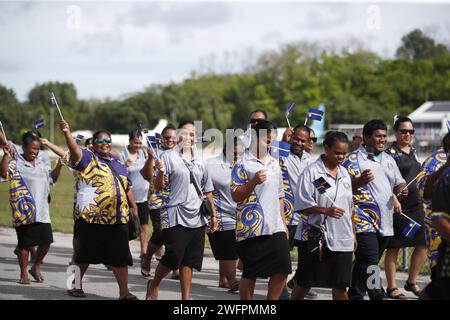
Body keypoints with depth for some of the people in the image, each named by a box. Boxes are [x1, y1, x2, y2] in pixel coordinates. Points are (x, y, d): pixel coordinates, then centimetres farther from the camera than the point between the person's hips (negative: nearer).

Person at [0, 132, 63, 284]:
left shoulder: (40, 163, 16)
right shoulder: (15, 163, -4)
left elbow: (52, 178, 28)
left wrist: (59, 165, 14)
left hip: (42, 211, 6)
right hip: (24, 212, -6)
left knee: (46, 240, 3)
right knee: (25, 243, 0)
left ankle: (36, 267, 25)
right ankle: (24, 274, 13)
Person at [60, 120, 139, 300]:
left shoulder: (118, 165, 19)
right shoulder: (88, 159, 0)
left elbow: (127, 188, 26)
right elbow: (75, 150, -20)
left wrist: (134, 207, 19)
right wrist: (66, 132, -36)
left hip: (118, 219, 5)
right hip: (92, 217, -5)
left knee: (120, 257, 2)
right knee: (85, 255, 6)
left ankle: (124, 292, 8)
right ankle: (76, 286, 22)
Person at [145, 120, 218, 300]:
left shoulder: (200, 159, 13)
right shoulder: (168, 157, -2)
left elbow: (207, 190, 19)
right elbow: (159, 187, -4)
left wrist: (213, 214, 17)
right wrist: (160, 172, -23)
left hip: (197, 216, 5)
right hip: (175, 216, -5)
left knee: (189, 261, 5)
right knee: (172, 257, -6)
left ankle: (186, 298, 10)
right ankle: (153, 286, 20)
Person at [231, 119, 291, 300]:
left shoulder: (275, 164, 18)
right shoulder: (243, 163, -3)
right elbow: (236, 196, -7)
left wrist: (283, 222, 19)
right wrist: (254, 182, -20)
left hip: (275, 227, 6)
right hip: (251, 228, -5)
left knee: (282, 269, -4)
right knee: (250, 273, 0)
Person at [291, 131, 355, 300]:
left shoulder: (344, 174, 12)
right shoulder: (311, 172, -8)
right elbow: (302, 205, -12)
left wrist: (353, 233, 17)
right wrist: (326, 210, -24)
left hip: (342, 238, 5)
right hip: (315, 236, -5)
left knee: (340, 284, 2)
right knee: (304, 282, 5)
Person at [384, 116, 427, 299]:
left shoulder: (413, 152, 16)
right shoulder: (390, 153, -8)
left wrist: (423, 200, 21)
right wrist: (394, 198, -25)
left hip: (415, 205, 8)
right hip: (397, 206, -8)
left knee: (423, 244, 6)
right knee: (393, 248, 0)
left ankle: (412, 282, 20)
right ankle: (392, 288, 6)